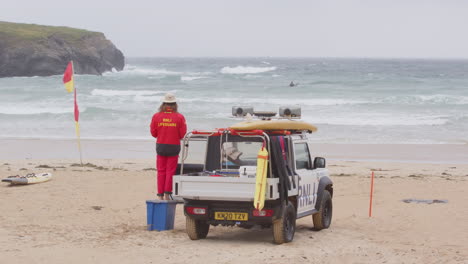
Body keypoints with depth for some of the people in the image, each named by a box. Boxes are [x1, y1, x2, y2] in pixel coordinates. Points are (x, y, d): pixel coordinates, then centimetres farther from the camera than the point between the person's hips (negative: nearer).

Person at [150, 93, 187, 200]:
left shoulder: (156, 116, -5)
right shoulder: (179, 117, -9)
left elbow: (153, 133, 1)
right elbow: (182, 134, -6)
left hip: (161, 146, 1)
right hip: (174, 146, -1)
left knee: (161, 171, 10)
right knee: (170, 171, 6)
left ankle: (160, 194, 10)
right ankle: (167, 193, 1)